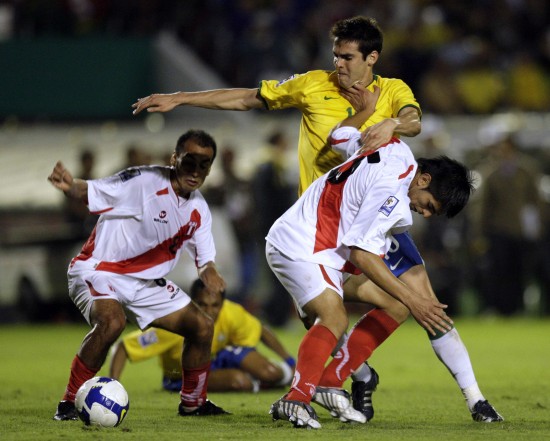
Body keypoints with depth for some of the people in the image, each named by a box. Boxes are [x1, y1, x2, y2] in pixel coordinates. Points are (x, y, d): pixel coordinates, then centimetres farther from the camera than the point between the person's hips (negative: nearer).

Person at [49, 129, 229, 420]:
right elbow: (92, 192, -22)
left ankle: (193, 402, 26)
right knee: (112, 321, -36)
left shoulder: (198, 210, 2)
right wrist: (69, 186, -46)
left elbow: (204, 257, 7)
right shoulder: (144, 181, -20)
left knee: (202, 326, 4)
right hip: (97, 271, -7)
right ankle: (69, 404, -22)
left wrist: (209, 273, -17)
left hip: (146, 282, 8)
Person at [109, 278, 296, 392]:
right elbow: (122, 348, -37)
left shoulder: (231, 313, -27)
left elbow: (262, 332, -4)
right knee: (237, 380, -32)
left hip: (219, 357, 4)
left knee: (273, 374, -16)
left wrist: (290, 362, -1)